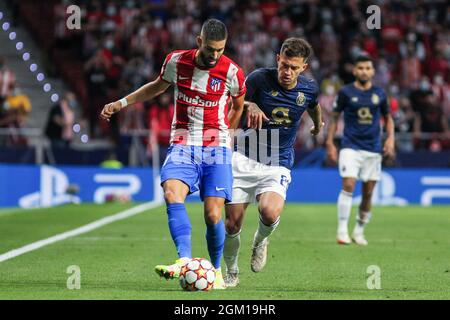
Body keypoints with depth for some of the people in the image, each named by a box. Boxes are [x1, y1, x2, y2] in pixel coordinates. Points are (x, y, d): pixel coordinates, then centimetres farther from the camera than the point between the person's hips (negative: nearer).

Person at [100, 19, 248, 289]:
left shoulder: (232, 72, -6)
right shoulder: (177, 61, -1)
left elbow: (238, 106, 15)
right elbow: (158, 86, 20)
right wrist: (121, 103, 19)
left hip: (216, 149, -1)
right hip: (182, 145, 1)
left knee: (213, 215, -10)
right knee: (172, 194, -27)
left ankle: (216, 271, 13)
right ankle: (185, 260, -37)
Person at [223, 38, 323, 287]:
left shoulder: (309, 88, -2)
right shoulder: (260, 78, -12)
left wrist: (318, 125, 42)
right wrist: (249, 105, -24)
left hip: (278, 165, 1)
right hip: (244, 160, 0)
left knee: (270, 213, -27)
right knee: (232, 223, -4)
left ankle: (260, 240, 9)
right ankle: (231, 273, 22)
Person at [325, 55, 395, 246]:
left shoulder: (379, 94, 6)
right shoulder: (346, 92, -1)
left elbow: (388, 118, 17)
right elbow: (334, 117, 6)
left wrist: (390, 139, 3)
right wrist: (330, 143, 0)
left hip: (373, 149, 3)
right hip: (350, 146, -3)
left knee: (368, 193, 3)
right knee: (348, 185, -17)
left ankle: (359, 231, 18)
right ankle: (342, 231, -14)